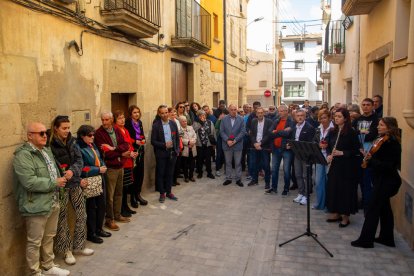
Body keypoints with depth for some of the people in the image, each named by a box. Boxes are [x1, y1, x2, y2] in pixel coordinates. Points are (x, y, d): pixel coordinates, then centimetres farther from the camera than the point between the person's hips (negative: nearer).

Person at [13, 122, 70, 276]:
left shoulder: (47, 151, 11)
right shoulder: (23, 155, -17)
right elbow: (30, 182, -26)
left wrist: (60, 180, 5)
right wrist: (54, 183, -18)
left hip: (53, 203, 9)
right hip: (36, 206, -9)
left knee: (49, 238, 21)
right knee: (35, 242, 7)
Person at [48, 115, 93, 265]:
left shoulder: (72, 142, 5)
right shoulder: (51, 145, -12)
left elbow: (79, 160, 1)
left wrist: (73, 171, -21)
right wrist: (77, 179, -11)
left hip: (75, 183, 5)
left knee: (81, 215, 9)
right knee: (62, 219, 5)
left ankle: (78, 246, 25)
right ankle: (67, 250, 20)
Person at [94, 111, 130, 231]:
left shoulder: (117, 130, 6)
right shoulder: (99, 133, -13)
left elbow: (126, 145, -2)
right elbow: (105, 153, -21)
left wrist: (114, 148, -18)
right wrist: (121, 152, -11)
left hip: (120, 166, 6)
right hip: (109, 168, -6)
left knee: (118, 193, 17)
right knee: (109, 195, 3)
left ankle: (117, 215, 32)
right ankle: (109, 220, 17)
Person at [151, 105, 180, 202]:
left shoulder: (173, 123, 4)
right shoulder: (156, 125, -8)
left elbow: (177, 138, 11)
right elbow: (153, 141, -9)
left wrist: (177, 149, 4)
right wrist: (164, 145, -19)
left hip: (172, 152, 4)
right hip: (161, 154, -3)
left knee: (170, 173, 12)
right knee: (161, 174, 7)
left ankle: (168, 192, 25)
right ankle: (162, 193, 19)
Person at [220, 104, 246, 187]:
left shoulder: (241, 119, -1)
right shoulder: (224, 119, 2)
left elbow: (243, 132, -6)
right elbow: (222, 132, -1)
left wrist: (235, 141, -14)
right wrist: (227, 140, -14)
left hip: (237, 144, -1)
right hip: (227, 144, 1)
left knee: (238, 163, 6)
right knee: (228, 163, 10)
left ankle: (238, 179, 17)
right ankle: (228, 178, 20)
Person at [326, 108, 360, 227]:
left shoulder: (351, 132, -9)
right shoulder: (332, 132, 7)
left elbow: (357, 150, -10)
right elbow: (328, 146, 13)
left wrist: (342, 153, -20)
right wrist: (329, 155, -6)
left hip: (347, 165, -5)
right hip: (335, 164, 6)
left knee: (345, 190, 1)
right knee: (333, 188, 9)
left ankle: (345, 216, 14)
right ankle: (336, 213, 24)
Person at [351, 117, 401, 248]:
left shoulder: (392, 144, -18)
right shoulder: (382, 140, 9)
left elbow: (387, 166, -24)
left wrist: (371, 160, -29)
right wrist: (369, 157, -5)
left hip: (386, 181, -9)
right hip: (383, 180, 9)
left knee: (373, 209, -5)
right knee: (384, 208, 17)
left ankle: (365, 240, 3)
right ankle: (387, 238, 29)